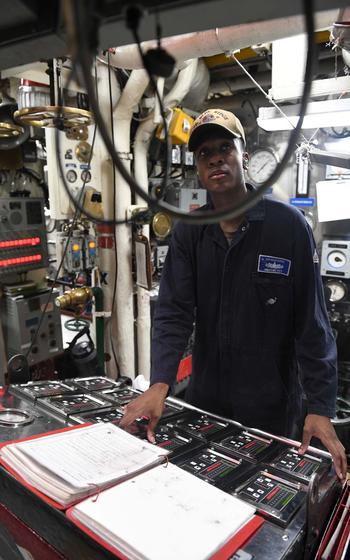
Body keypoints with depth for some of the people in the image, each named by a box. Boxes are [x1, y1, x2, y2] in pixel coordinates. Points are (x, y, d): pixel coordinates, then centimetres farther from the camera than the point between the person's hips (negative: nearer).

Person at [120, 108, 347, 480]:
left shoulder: (288, 224, -12)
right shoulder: (187, 232, -2)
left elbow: (311, 322, -12)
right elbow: (173, 313, -9)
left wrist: (320, 407, -16)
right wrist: (160, 384, -23)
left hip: (273, 407, -3)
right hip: (204, 400, 3)